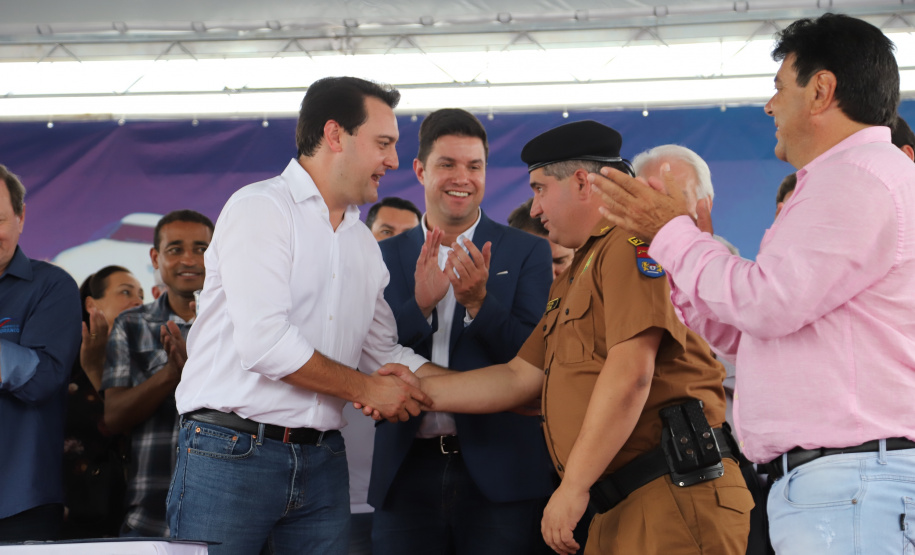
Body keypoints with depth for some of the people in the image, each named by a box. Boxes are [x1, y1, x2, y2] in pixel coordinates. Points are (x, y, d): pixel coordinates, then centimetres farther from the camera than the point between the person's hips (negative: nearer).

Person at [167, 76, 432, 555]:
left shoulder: (362, 242, 19)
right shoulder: (260, 209, -7)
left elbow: (385, 354, 19)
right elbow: (264, 343, -17)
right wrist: (365, 389, -7)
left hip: (321, 462, 7)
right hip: (231, 453, -7)